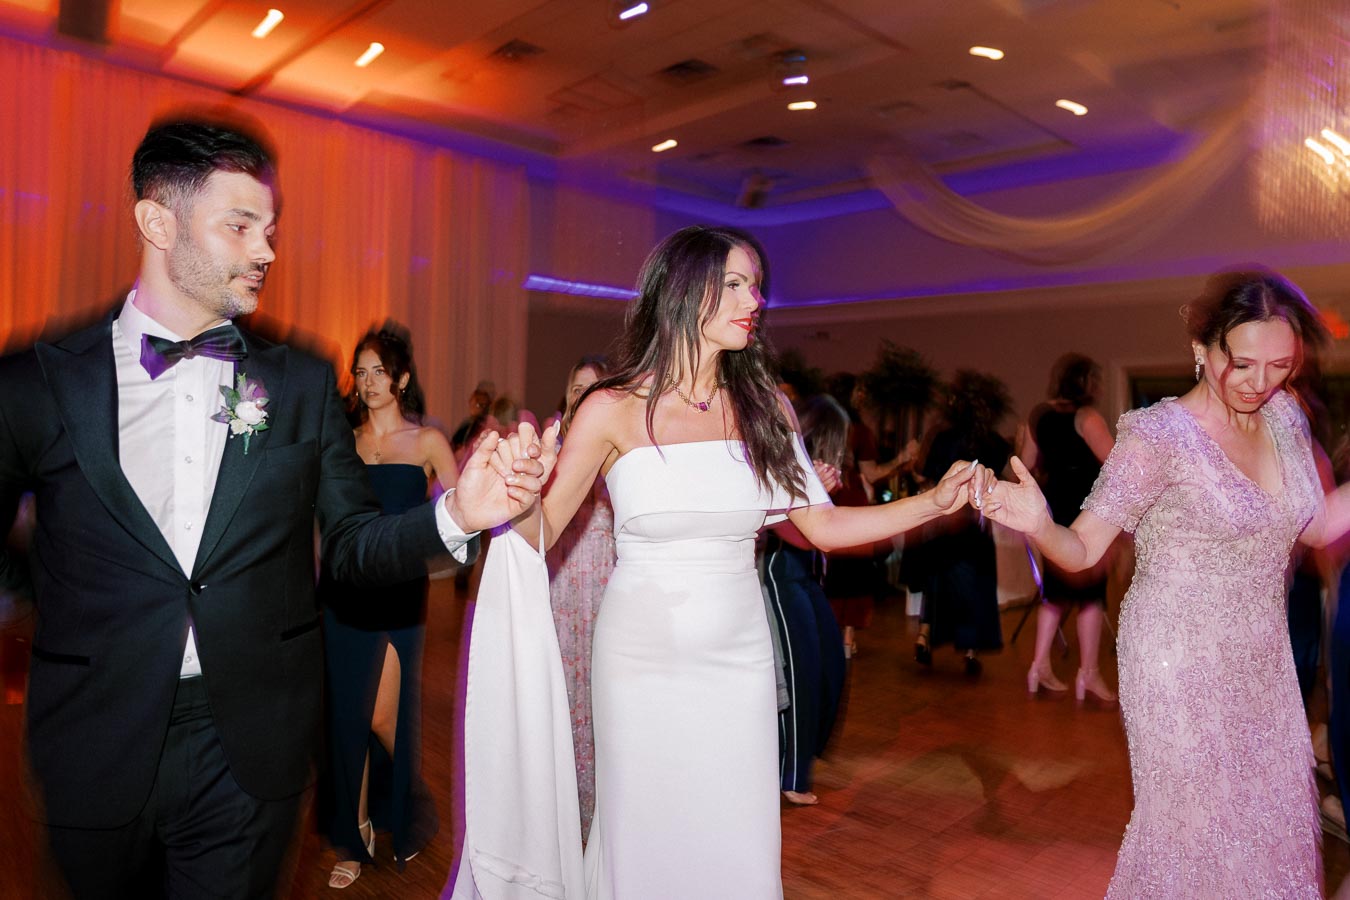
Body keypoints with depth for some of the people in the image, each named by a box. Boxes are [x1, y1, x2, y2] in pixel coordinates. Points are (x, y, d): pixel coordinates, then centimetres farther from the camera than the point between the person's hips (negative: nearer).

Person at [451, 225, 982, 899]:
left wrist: (936, 501, -3)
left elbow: (823, 525, 5)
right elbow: (542, 533, -8)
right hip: (642, 660, -2)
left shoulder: (762, 406, 1)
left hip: (740, 660, 3)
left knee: (737, 843, 13)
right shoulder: (613, 410, -8)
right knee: (646, 841, 12)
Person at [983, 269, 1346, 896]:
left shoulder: (1283, 415, 1)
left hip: (1262, 661, 7)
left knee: (1273, 817, 19)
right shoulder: (1158, 436, -19)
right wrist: (1039, 525, -41)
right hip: (1183, 664, -6)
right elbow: (1081, 551, -19)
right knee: (1198, 821, 6)